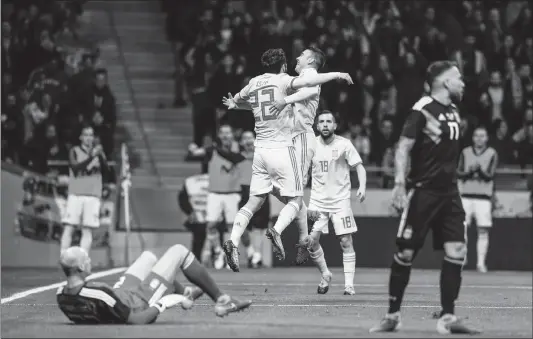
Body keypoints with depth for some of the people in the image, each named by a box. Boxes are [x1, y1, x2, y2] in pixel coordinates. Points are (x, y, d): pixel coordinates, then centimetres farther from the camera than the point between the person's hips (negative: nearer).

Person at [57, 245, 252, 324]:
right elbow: (138, 320, -34)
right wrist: (165, 303, -20)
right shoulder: (99, 294, -42)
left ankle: (184, 293, 50)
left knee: (148, 256, 28)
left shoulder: (61, 296, -18)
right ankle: (222, 301, 21)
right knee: (179, 251, 6)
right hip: (142, 304, -8)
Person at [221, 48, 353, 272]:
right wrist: (336, 75, -12)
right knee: (295, 201, 4)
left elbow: (235, 100, 32)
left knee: (254, 202, 8)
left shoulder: (253, 84, 12)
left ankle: (233, 241, -12)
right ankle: (276, 231, -23)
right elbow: (308, 82, -22)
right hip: (282, 149, -5)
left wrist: (232, 103, 56)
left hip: (260, 150, 5)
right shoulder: (282, 80, -4)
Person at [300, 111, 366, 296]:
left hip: (341, 199, -2)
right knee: (311, 241, -7)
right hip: (317, 200, 3)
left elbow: (359, 166, -8)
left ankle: (349, 284, -1)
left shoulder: (344, 144, -6)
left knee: (346, 242, -7)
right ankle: (325, 275, 15)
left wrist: (362, 187, -25)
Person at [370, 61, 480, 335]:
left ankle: (447, 317, 2)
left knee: (456, 251, -3)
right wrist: (400, 183, -27)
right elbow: (403, 147, -16)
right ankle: (392, 315, 9)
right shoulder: (423, 109, -11)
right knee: (406, 252, -2)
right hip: (423, 191, -7)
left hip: (449, 191, 7)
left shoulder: (453, 111, 12)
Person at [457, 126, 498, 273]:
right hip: (466, 195, 1)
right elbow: (459, 173, 2)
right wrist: (470, 171, -16)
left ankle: (481, 262, 0)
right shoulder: (465, 153, 9)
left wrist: (480, 170, -23)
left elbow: (489, 176, -4)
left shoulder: (492, 154, 3)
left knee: (483, 231, -3)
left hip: (484, 196, -1)